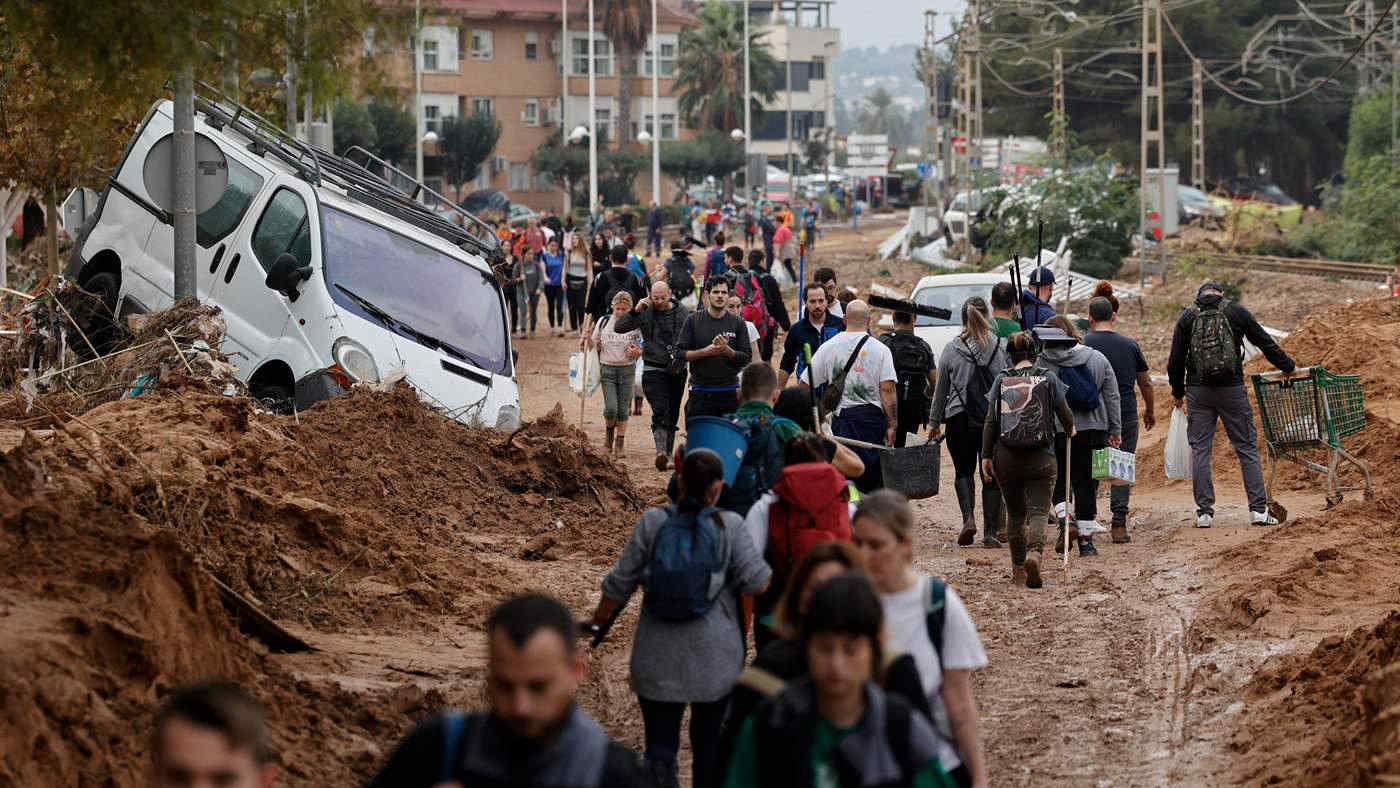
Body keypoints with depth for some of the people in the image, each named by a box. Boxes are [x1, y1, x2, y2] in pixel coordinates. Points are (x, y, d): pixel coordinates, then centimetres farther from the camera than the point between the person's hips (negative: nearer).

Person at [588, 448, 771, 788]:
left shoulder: (653, 523, -5)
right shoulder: (729, 527, -9)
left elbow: (620, 583, -1)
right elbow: (757, 581, -10)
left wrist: (597, 622, 15)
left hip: (658, 660, 0)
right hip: (714, 660, 0)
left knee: (660, 747, 3)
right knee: (709, 742, 17)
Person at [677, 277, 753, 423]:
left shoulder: (737, 324, 5)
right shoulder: (693, 320, 4)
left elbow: (747, 358, 2)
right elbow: (679, 353, 1)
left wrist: (726, 350, -15)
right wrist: (705, 351, -13)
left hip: (729, 393, 0)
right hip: (700, 393, 0)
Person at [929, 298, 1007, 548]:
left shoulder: (951, 349, 0)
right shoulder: (1002, 347, -2)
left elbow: (941, 389, 8)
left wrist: (934, 422, 18)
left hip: (960, 419, 0)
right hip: (996, 419, 0)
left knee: (964, 470, 13)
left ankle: (968, 518, -9)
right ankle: (990, 532, 4)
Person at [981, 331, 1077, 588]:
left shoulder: (1001, 380, 2)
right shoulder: (1048, 378, 0)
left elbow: (991, 421, 1)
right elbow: (1066, 415, 3)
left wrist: (986, 456, 6)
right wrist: (1070, 430, 25)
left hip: (1006, 458, 2)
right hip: (1041, 458, -2)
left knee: (1015, 513, 17)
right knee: (1038, 511, -4)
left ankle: (1018, 568, 22)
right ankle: (1034, 554, -31)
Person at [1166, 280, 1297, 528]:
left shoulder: (1187, 317, 5)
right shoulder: (1236, 311, 4)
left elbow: (1176, 360, 6)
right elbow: (1265, 342, 9)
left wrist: (1177, 392, 19)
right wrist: (1288, 367, 23)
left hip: (1198, 391, 1)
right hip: (1232, 389, -1)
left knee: (1200, 450, 7)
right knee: (1247, 448, 5)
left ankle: (1204, 511, 4)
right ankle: (1258, 509, 0)